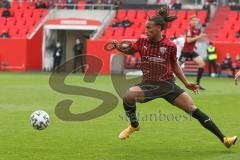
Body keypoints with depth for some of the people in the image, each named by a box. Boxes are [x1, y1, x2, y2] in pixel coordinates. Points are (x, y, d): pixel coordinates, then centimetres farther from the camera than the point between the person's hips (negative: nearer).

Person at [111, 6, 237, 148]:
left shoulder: (170, 46, -7)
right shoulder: (142, 42, -3)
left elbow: (175, 65, 8)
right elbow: (129, 51, 12)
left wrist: (186, 83, 4)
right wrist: (118, 47, -10)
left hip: (168, 85, -1)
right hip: (148, 85, 1)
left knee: (194, 110, -9)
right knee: (128, 96, -28)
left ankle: (223, 139, -2)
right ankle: (134, 125, 2)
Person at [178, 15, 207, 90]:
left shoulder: (198, 30, 6)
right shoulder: (189, 30, -17)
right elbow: (188, 40, -30)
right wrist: (198, 37, -29)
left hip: (191, 51, 7)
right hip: (185, 51, -7)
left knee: (202, 64, -7)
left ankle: (197, 83, -2)